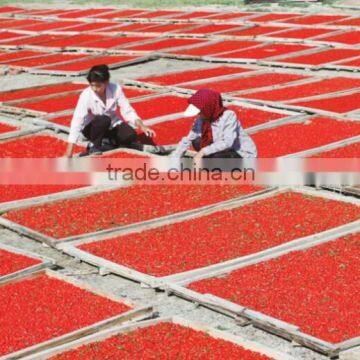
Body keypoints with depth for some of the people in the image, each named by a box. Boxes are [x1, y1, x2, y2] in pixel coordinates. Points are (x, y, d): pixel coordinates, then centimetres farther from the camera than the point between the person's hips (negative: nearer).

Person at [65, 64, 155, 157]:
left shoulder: (116, 89, -21)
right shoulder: (86, 95, -29)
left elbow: (128, 111, -12)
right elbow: (77, 123, -34)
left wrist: (142, 127, -28)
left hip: (111, 125, 3)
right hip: (91, 128, -3)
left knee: (130, 136, -23)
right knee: (104, 120, -35)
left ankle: (111, 140, 8)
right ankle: (94, 145, -9)